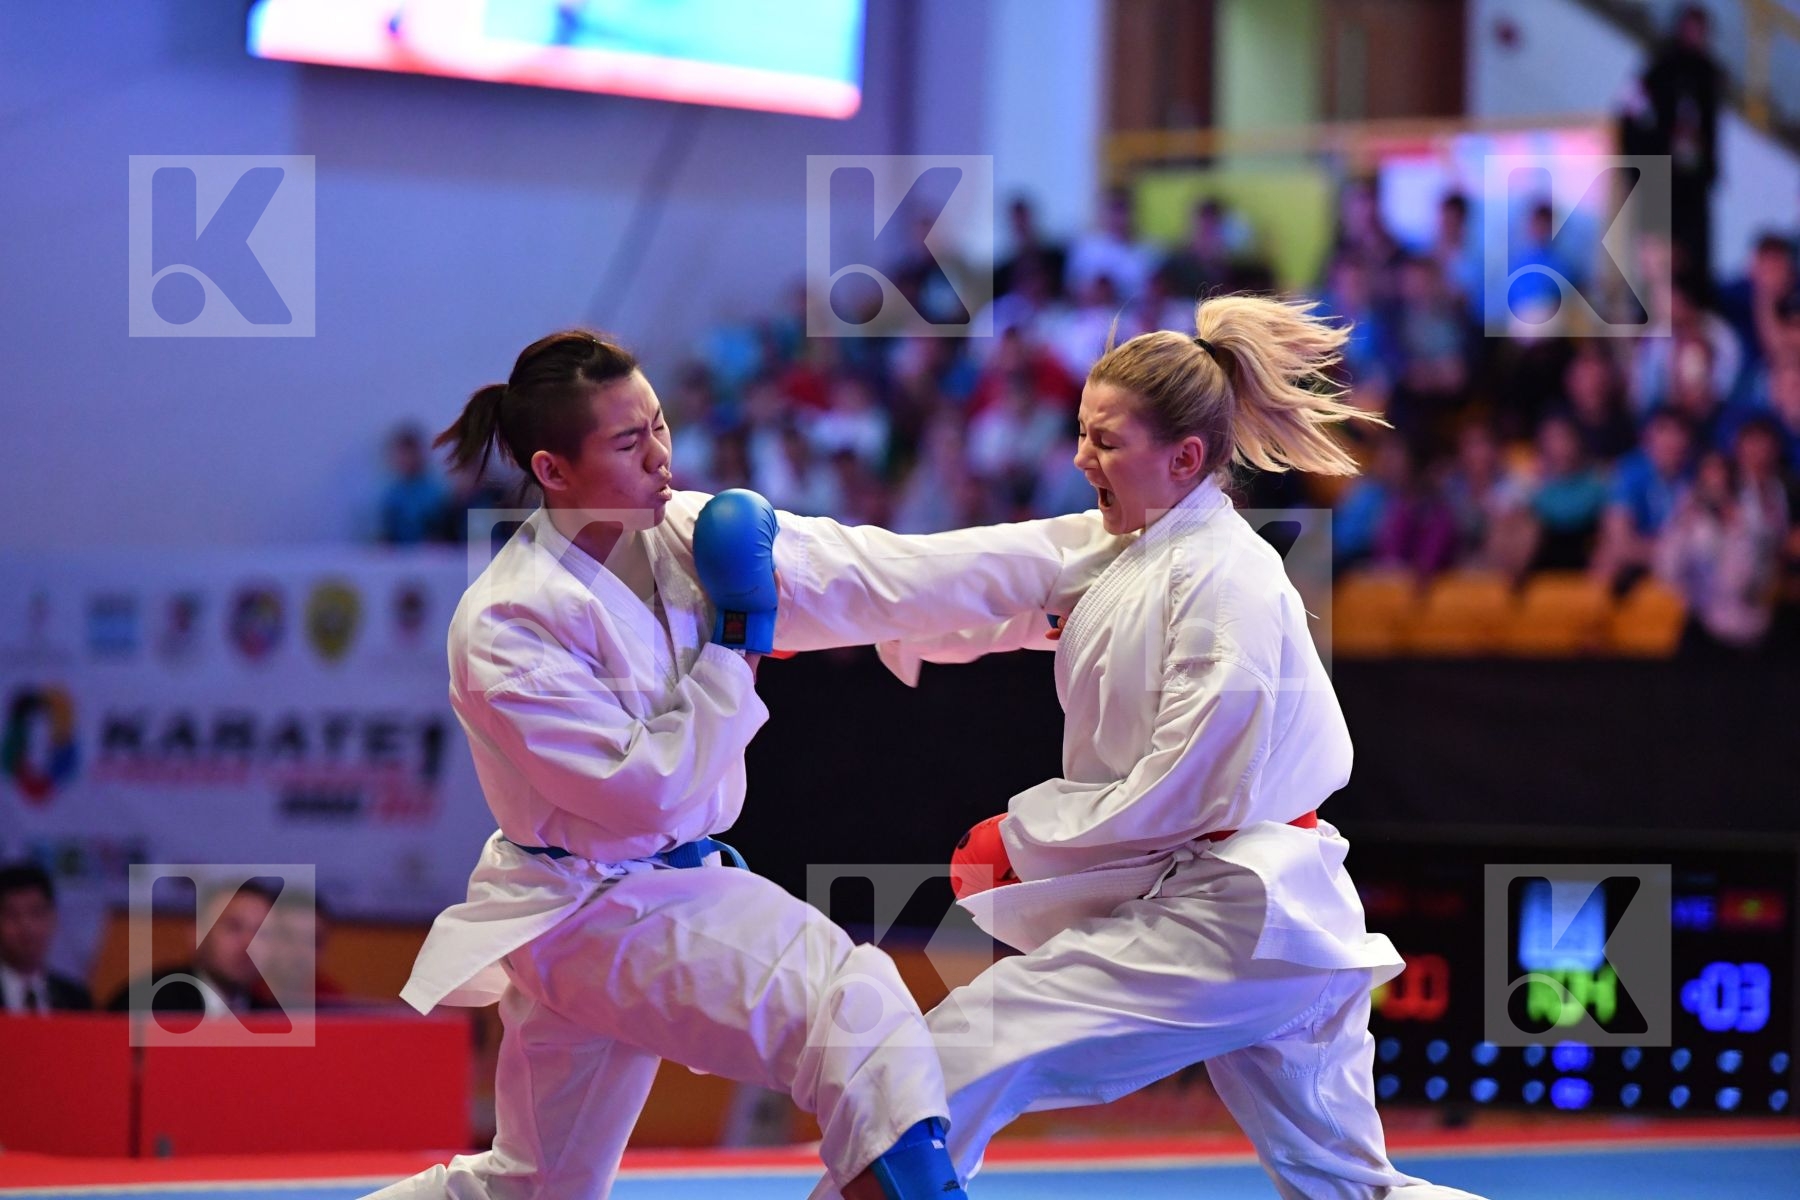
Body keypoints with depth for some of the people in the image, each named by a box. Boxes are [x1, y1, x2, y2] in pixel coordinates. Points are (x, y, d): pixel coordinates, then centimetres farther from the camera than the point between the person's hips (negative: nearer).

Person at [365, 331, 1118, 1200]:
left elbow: (886, 576, -4)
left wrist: (1090, 544, -8)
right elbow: (643, 789, -22)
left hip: (670, 882, 8)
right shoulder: (505, 625, -21)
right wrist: (733, 647, -20)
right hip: (592, 908, -8)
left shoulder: (686, 534, -2)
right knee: (857, 1007, -26)